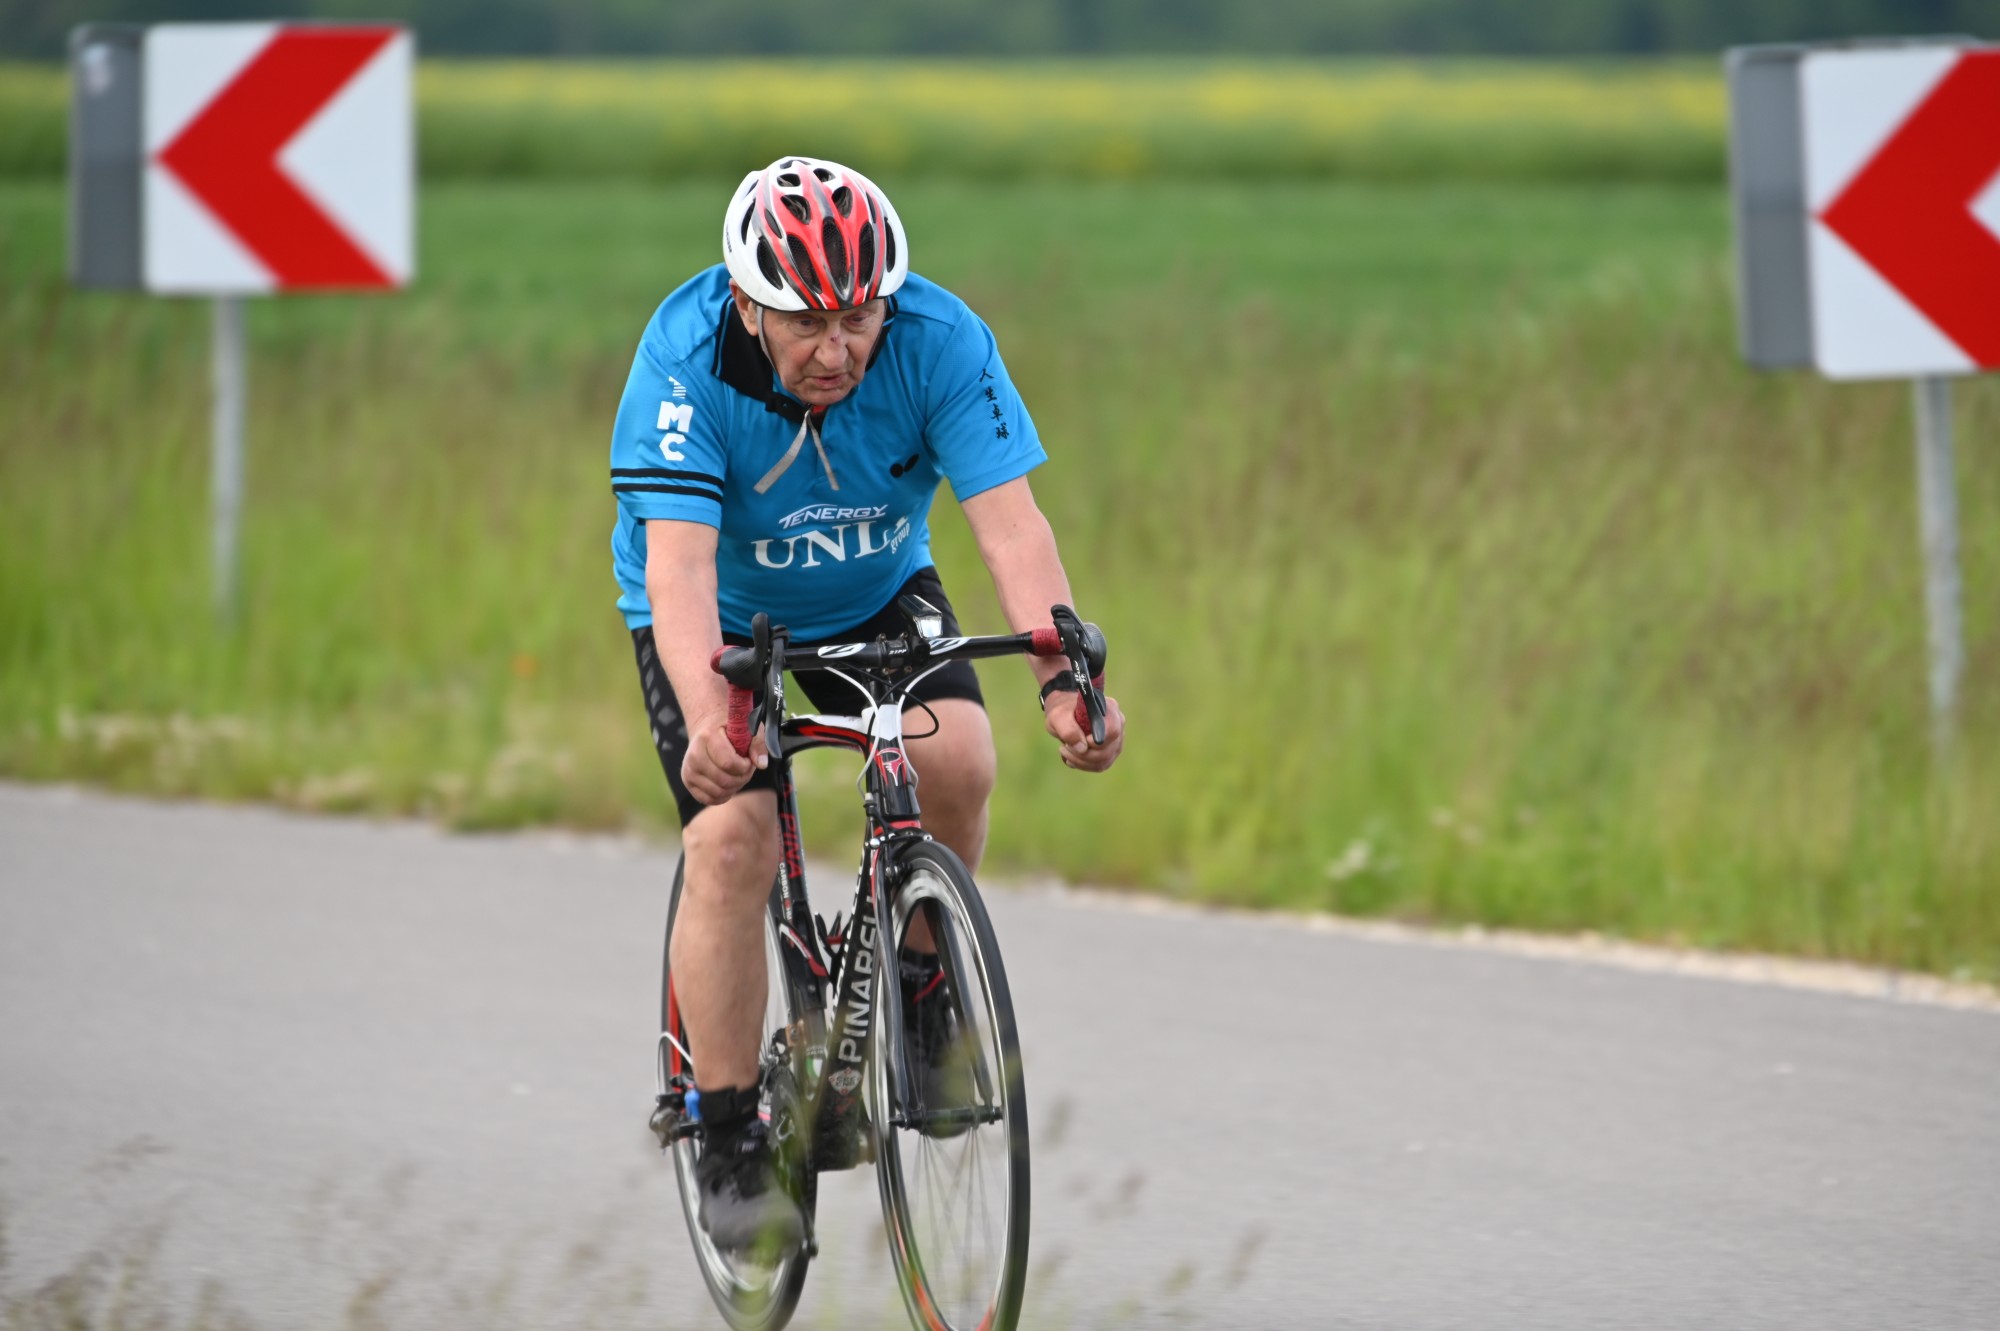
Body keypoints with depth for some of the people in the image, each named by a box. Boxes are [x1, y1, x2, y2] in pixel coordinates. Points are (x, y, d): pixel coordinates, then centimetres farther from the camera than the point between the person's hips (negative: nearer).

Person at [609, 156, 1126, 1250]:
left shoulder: (940, 340, -27)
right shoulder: (686, 359, -32)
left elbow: (1010, 523, -33)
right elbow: (678, 563, -41)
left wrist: (1064, 677, -49)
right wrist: (706, 721, -58)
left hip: (879, 594, 2)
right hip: (721, 614, -2)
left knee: (957, 757, -24)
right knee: (732, 833, -21)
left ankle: (919, 993, 3)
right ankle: (728, 1144, -9)